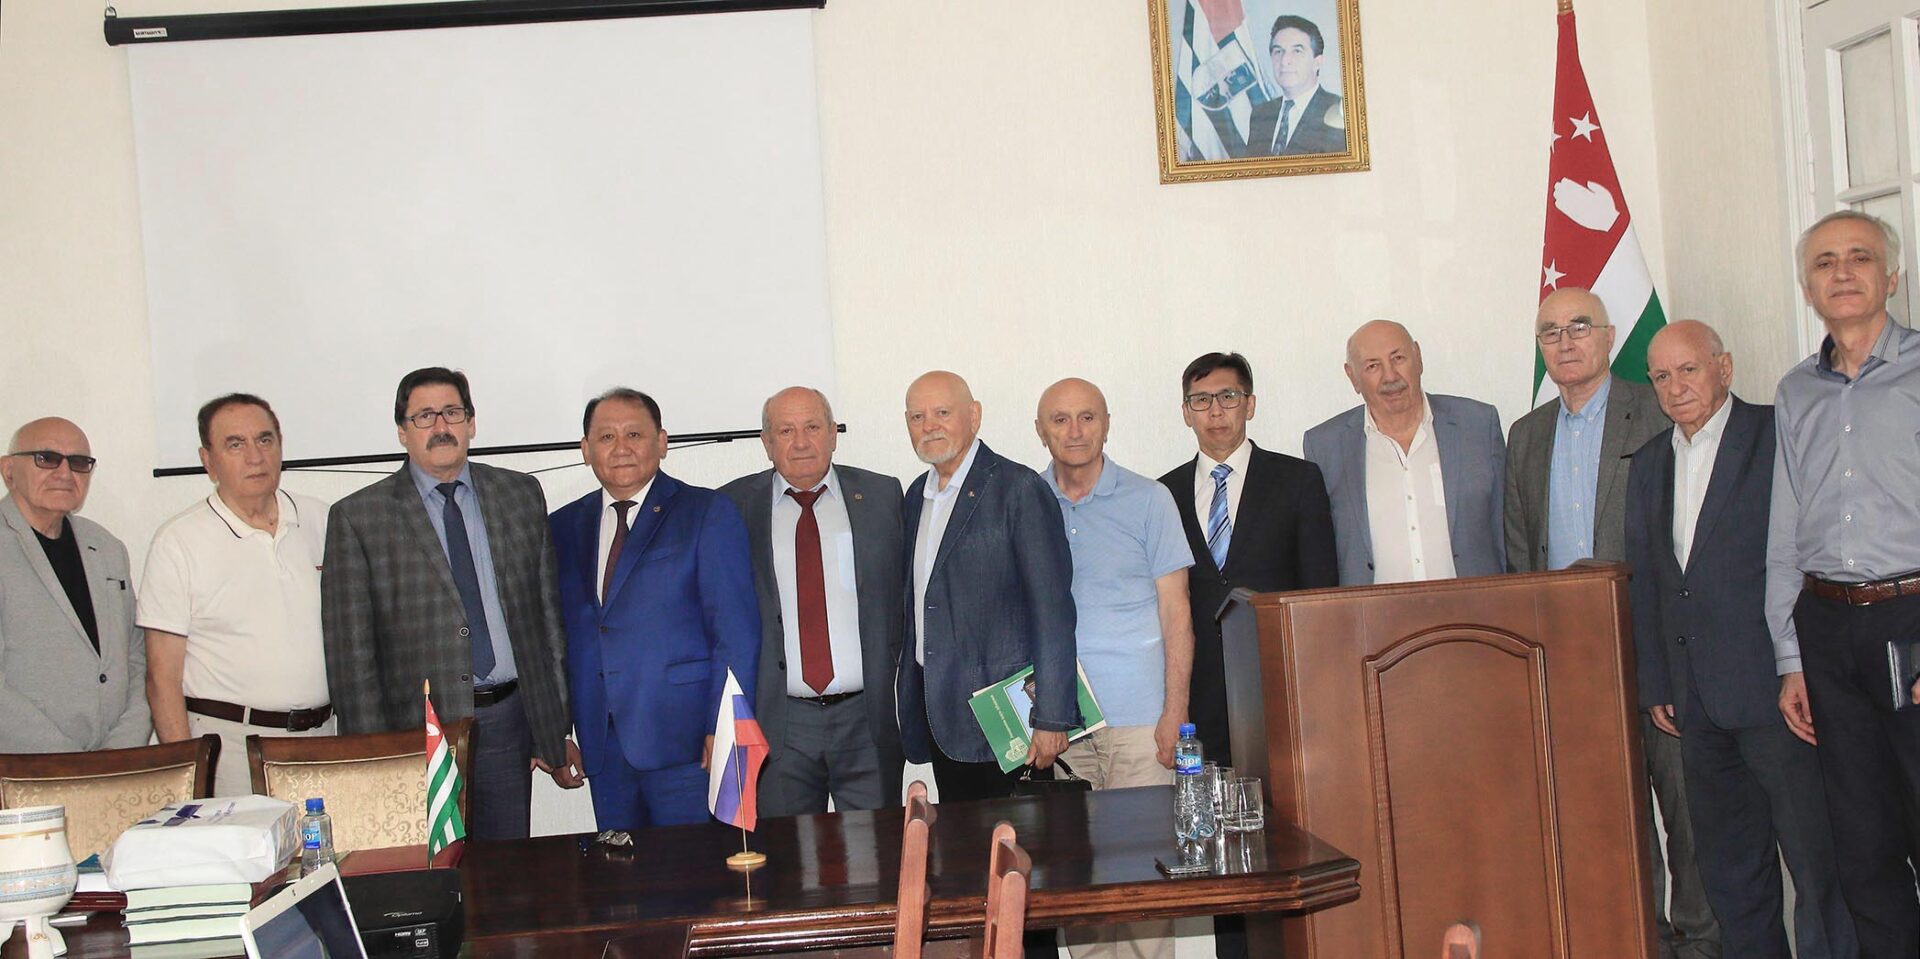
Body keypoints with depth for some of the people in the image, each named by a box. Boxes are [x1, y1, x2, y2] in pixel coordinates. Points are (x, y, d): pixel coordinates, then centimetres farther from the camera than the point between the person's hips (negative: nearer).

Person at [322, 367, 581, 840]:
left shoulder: (521, 495, 9)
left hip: (508, 725, 3)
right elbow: (351, 652, -2)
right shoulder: (357, 517, 0)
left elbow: (549, 614, 11)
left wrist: (558, 730, 8)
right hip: (416, 729, -2)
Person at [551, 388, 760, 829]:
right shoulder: (565, 527, 13)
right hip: (601, 746, 4)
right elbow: (556, 633, 14)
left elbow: (737, 631, -6)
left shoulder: (707, 513, 0)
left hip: (686, 742, -4)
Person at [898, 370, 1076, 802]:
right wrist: (911, 708, 14)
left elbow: (1053, 609, -12)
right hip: (938, 710, 7)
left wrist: (1051, 718, -16)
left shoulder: (1019, 488, -8)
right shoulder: (916, 496, 15)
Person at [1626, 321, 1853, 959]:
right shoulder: (1649, 463, 14)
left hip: (1774, 690, -6)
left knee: (1817, 856, -2)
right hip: (1699, 702, 6)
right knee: (1728, 869, 14)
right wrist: (1656, 685, 13)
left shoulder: (1779, 438, -5)